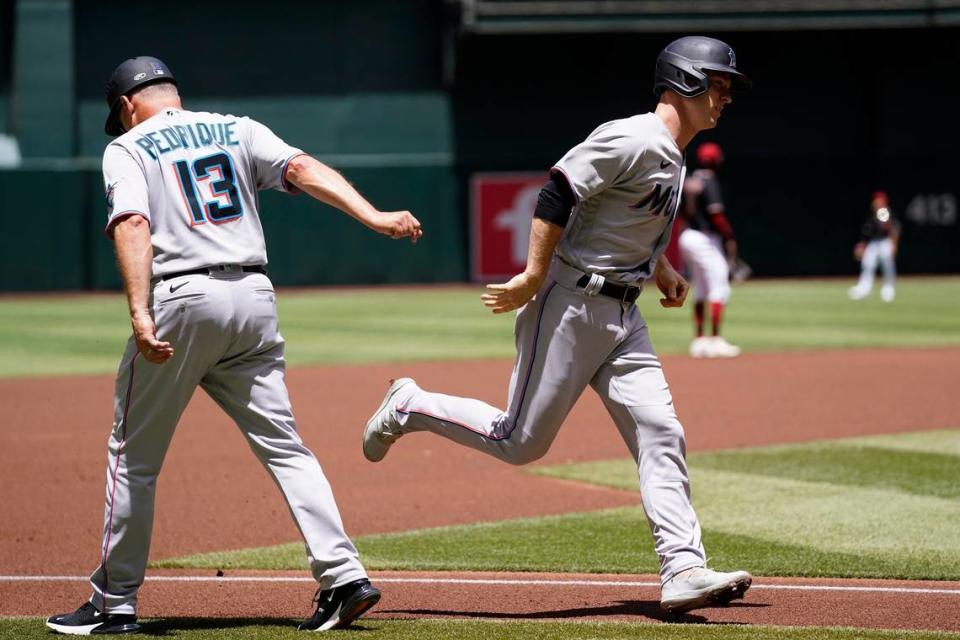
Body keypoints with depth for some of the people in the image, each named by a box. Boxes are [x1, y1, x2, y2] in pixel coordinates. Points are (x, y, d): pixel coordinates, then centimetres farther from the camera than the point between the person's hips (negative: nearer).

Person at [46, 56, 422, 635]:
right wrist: (375, 218, -8)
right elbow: (302, 169, 2)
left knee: (134, 455, 7)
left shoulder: (128, 148, 6)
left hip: (181, 300, -4)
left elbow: (133, 224, -11)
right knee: (283, 445, 6)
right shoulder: (237, 130, 18)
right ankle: (344, 576, -7)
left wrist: (140, 315, -21)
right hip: (254, 299, 4)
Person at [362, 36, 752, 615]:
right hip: (571, 305, -9)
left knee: (660, 435, -3)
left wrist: (661, 270, 19)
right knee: (520, 442, -3)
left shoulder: (673, 156, 15)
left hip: (623, 316, 9)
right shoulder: (632, 140, -15)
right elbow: (559, 192, -21)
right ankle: (409, 407, 18)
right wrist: (534, 277, -22)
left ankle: (684, 569, -6)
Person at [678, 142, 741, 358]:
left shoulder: (688, 182, 10)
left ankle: (699, 340, 16)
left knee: (700, 290, 15)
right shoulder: (709, 182, -14)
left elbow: (682, 211, 14)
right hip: (706, 239, -9)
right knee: (719, 288, -7)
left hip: (688, 236, 9)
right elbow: (715, 213, -20)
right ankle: (715, 340, -12)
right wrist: (729, 237, -14)